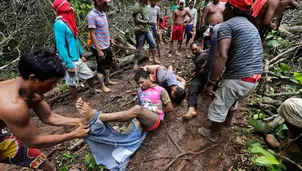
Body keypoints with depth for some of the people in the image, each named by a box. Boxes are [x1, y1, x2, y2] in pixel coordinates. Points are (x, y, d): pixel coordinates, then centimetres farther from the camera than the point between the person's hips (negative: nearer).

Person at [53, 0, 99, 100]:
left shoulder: (69, 21, 9)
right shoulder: (59, 24, -18)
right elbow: (60, 47, -21)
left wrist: (82, 54, 17)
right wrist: (69, 64, -22)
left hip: (78, 59, 8)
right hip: (70, 61, -8)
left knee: (90, 75, 19)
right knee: (72, 83, 8)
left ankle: (93, 90, 43)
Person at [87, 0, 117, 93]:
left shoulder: (103, 13, 6)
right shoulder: (92, 15, -19)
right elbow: (93, 35, -21)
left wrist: (110, 40, 17)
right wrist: (99, 50, -22)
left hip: (107, 46, 8)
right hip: (100, 48, -8)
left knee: (108, 65, 21)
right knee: (101, 67, 7)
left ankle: (107, 80, 41)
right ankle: (102, 86, 24)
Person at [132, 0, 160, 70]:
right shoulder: (137, 6, -16)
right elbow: (137, 20, -23)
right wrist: (149, 23, -27)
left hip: (147, 30, 8)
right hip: (140, 31, -8)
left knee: (153, 44, 10)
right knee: (138, 48, 1)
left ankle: (154, 59, 24)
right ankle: (136, 63, 15)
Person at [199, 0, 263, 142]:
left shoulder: (227, 25, -8)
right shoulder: (251, 26, 19)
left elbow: (222, 56, -23)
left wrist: (210, 83, -20)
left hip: (239, 78, -9)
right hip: (255, 77, 9)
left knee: (219, 107, 12)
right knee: (232, 100, 33)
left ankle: (212, 134, 32)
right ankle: (229, 120, 58)